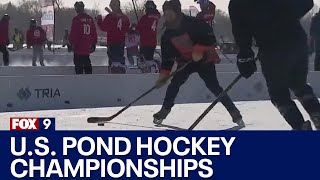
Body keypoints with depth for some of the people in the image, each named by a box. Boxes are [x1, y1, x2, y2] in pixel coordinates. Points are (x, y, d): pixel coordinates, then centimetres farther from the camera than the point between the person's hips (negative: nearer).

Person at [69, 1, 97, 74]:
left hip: (78, 47, -6)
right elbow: (94, 33, 12)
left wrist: (71, 43, -3)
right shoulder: (90, 19, 8)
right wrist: (94, 44, 20)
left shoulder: (76, 19, -10)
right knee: (87, 64, 15)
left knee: (78, 65, -2)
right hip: (88, 47, 6)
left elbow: (73, 33, -12)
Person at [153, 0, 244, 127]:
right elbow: (167, 57, -1)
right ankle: (164, 111, 11)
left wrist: (199, 50, -32)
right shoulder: (167, 35, -4)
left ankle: (235, 113, -5)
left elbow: (210, 38, -23)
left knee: (213, 86, -13)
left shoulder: (193, 24, -22)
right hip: (185, 62, 5)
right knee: (174, 84, -5)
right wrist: (164, 74, -8)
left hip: (204, 60, -5)